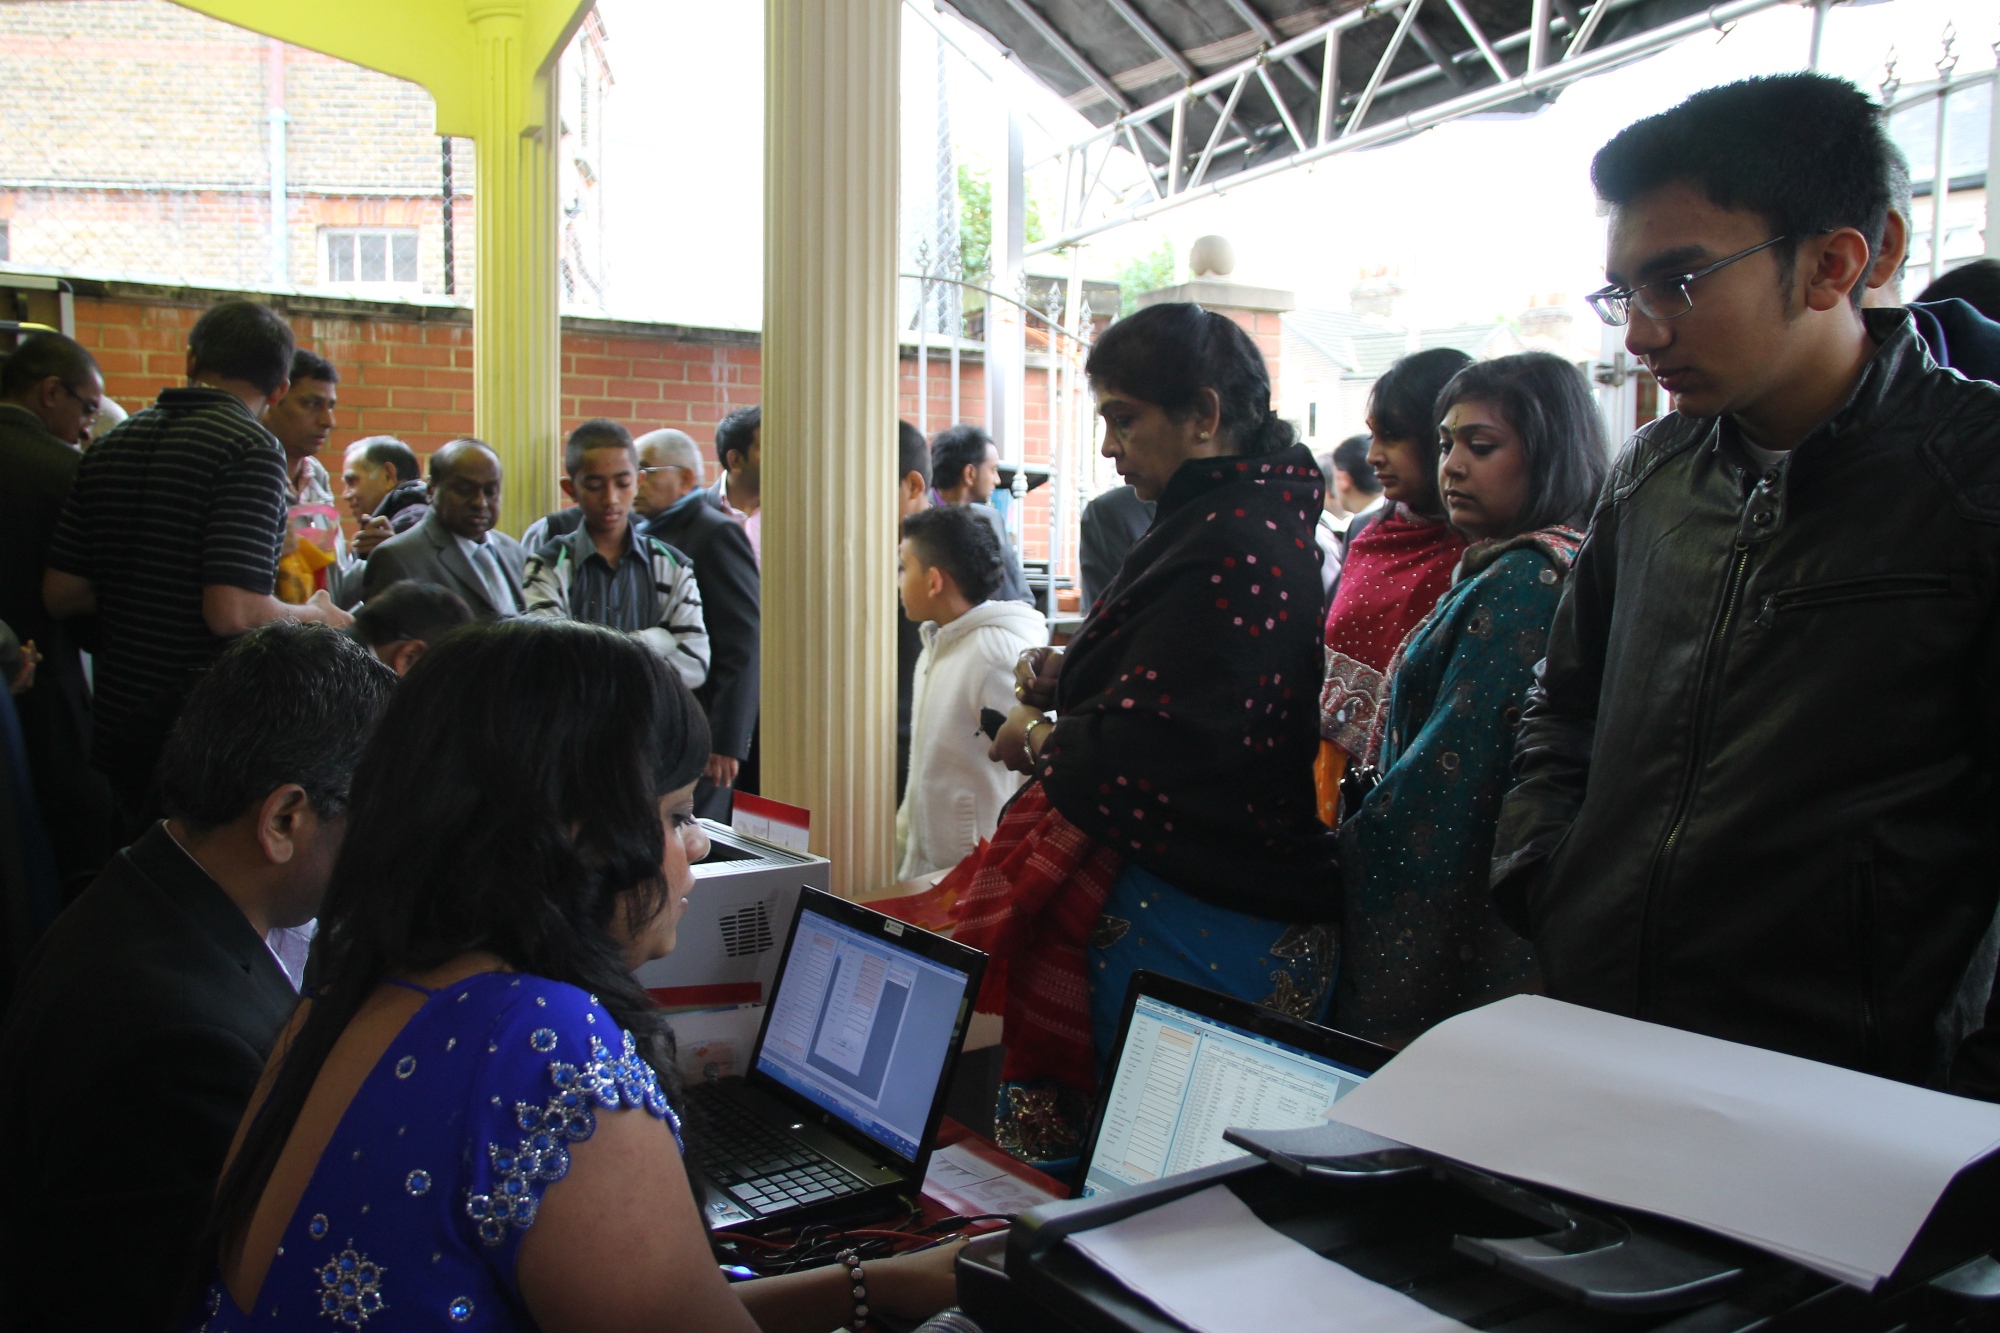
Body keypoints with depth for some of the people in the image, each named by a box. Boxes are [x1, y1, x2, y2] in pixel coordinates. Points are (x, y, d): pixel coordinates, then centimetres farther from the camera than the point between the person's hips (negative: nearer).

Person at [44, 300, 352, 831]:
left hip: (115, 726, 7)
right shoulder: (250, 448, -14)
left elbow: (60, 594, 8)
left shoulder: (108, 448, 7)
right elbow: (234, 612, -22)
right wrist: (318, 616, -4)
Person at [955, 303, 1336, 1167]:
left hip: (1198, 925, -10)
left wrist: (1039, 739, -5)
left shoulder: (1232, 542, -20)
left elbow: (1148, 749, -23)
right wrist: (1065, 675, 6)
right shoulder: (1242, 518, 13)